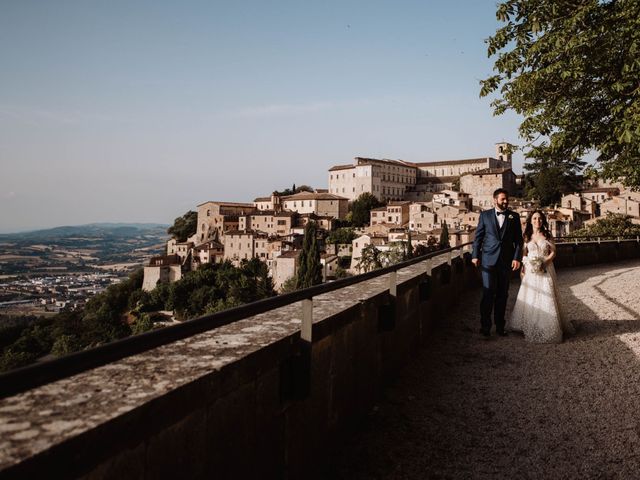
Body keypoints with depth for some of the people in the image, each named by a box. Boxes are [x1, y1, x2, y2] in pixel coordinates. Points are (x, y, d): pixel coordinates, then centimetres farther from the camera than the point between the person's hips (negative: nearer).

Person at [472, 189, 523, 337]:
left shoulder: (514, 216, 6)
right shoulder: (485, 215, 4)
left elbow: (518, 239, 4)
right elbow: (478, 236, 5)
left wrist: (517, 258, -5)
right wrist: (475, 255, -2)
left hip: (506, 261, 2)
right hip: (488, 259, -2)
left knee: (502, 294, 9)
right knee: (488, 293, -5)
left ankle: (500, 325, 20)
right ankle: (485, 325, 4)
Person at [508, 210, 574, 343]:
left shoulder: (546, 235, 1)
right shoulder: (527, 236, 5)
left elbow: (553, 252, 0)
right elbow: (524, 254, 9)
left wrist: (544, 262, -14)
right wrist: (523, 268, 0)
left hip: (545, 270, -1)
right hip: (531, 271, 2)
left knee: (546, 298, -3)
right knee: (530, 298, 4)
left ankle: (547, 329, 7)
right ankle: (530, 328, 16)